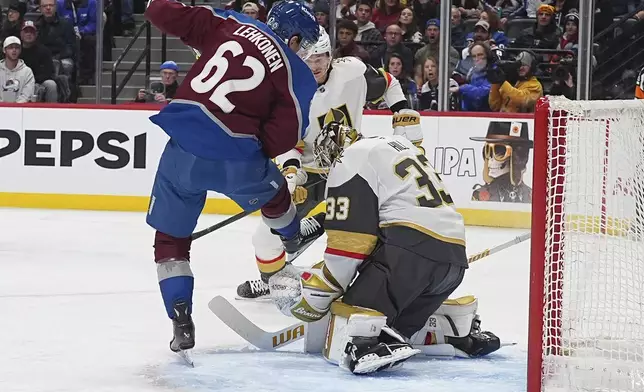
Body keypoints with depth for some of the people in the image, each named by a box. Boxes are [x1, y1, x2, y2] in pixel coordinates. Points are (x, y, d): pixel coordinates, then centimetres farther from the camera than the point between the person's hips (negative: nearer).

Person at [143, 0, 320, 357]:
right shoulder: (298, 78, 3)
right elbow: (280, 138, -5)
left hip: (183, 148, 2)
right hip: (234, 158, -1)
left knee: (170, 237, 16)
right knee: (273, 195, 33)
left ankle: (181, 323, 7)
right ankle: (294, 239, 61)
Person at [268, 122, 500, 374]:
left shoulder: (349, 163, 2)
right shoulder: (399, 144, 28)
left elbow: (349, 243, -5)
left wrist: (315, 294, 3)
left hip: (412, 248, -8)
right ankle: (460, 323, 12)